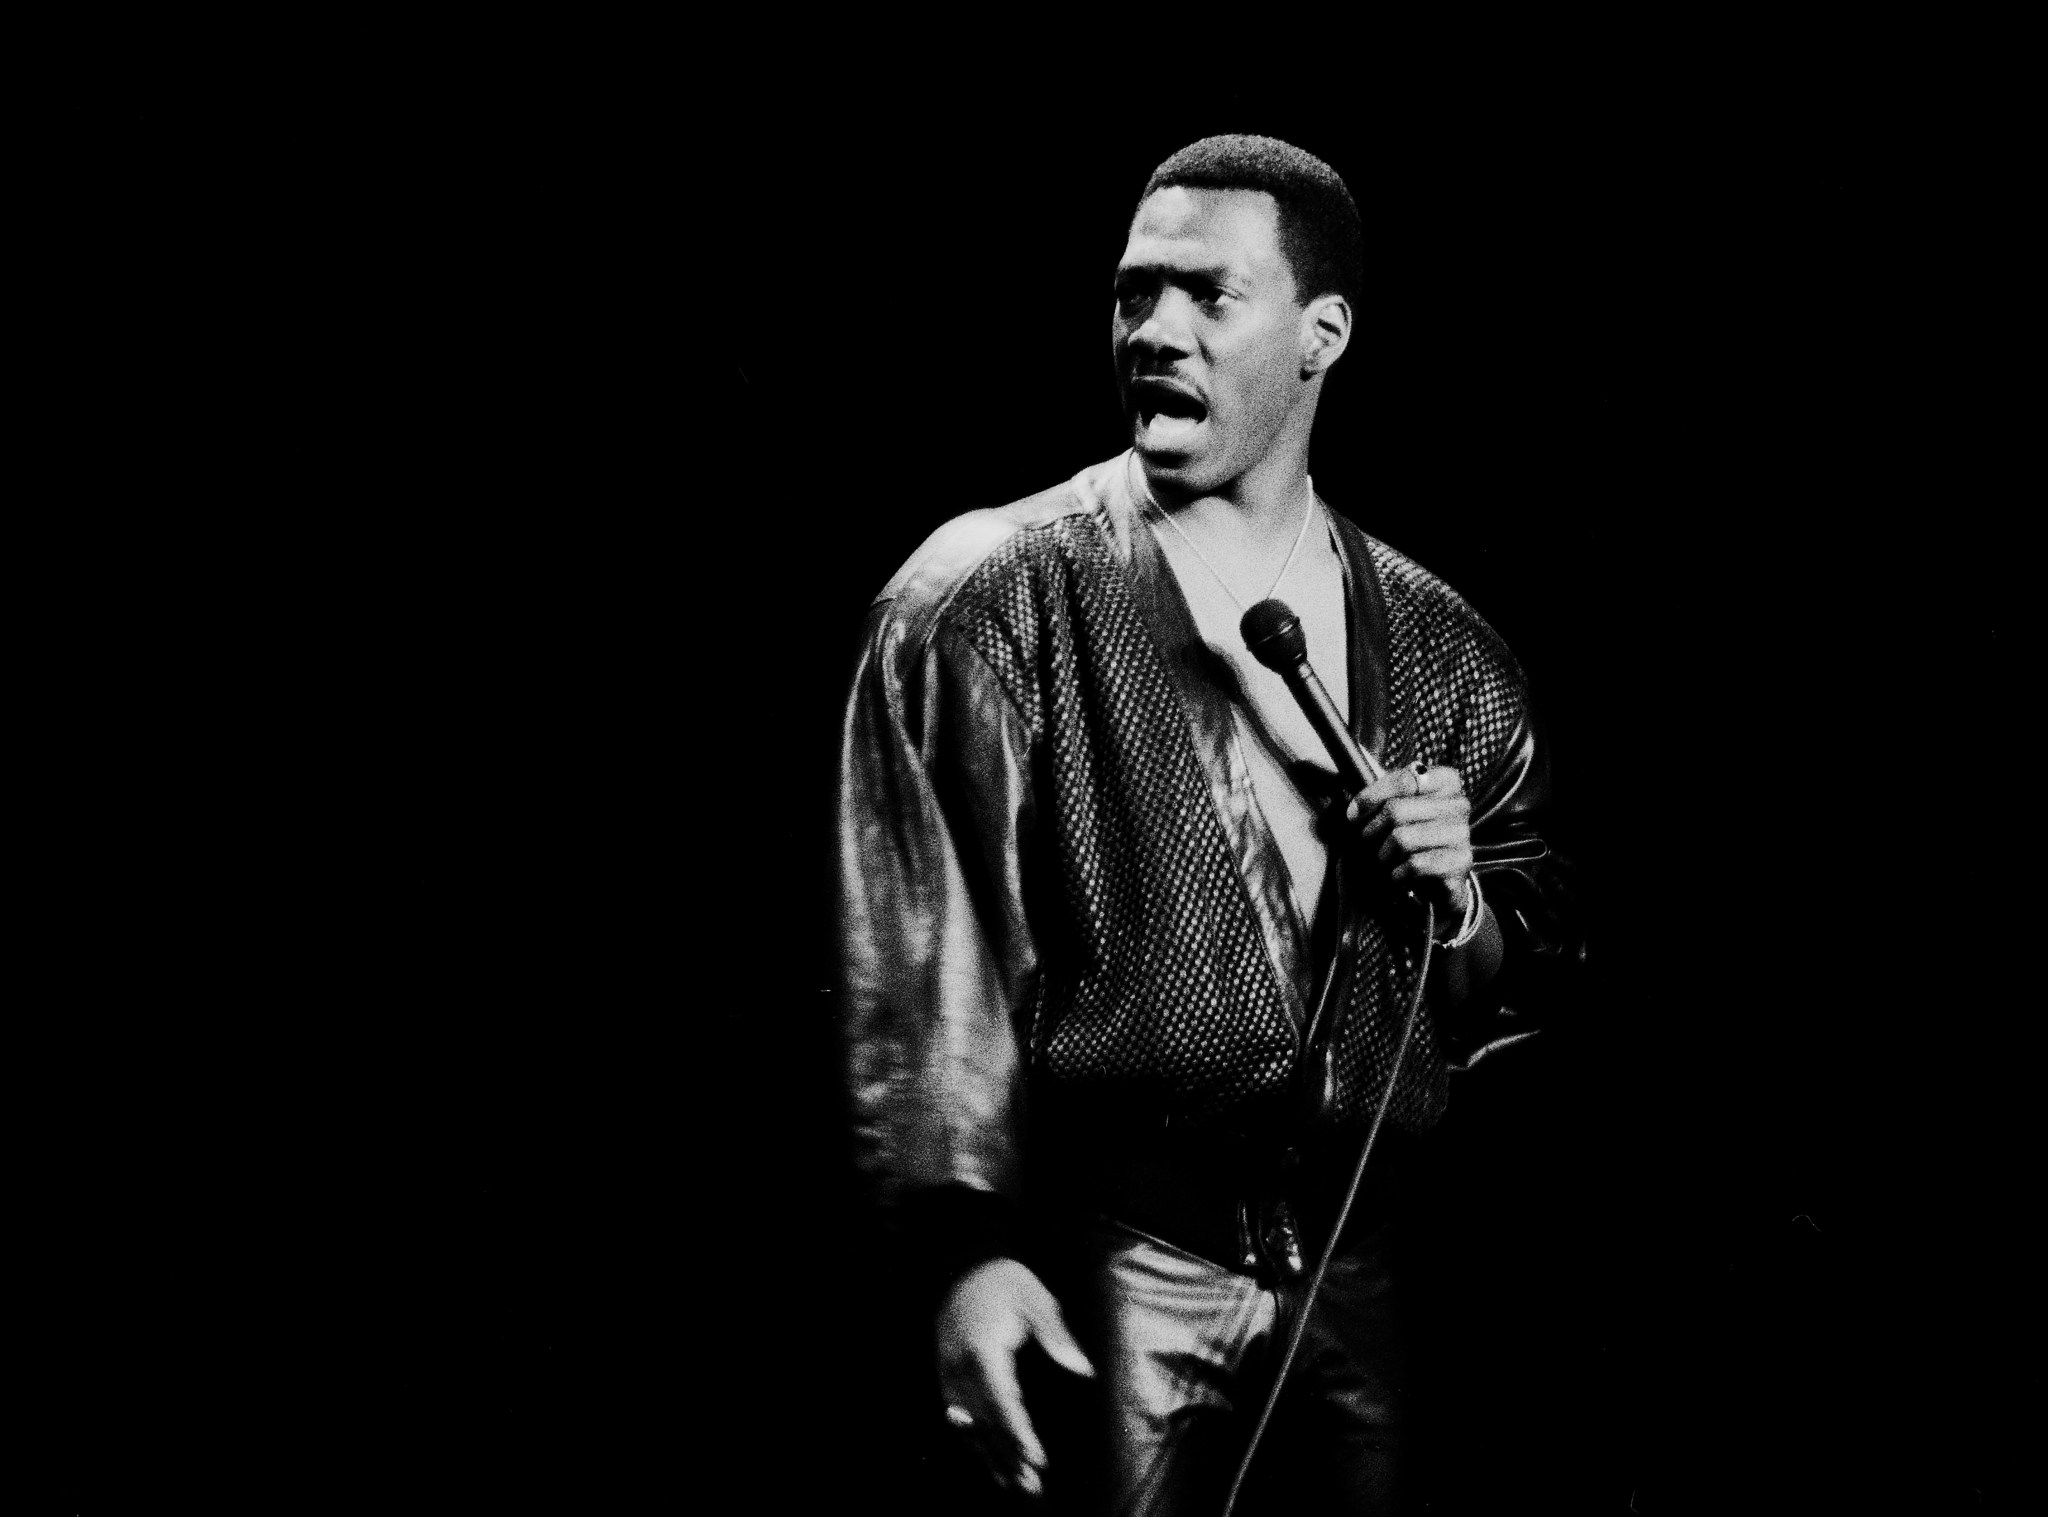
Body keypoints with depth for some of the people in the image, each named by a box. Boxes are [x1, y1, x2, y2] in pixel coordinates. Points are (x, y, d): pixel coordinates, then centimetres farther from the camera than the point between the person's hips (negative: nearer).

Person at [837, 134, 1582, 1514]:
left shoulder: (1442, 649, 11)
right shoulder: (991, 600, -2)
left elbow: (1531, 982, 18)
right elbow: (924, 950, -9)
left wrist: (1459, 900, -5)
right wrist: (969, 1249, -18)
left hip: (1356, 1279, 4)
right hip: (1116, 1277, -4)